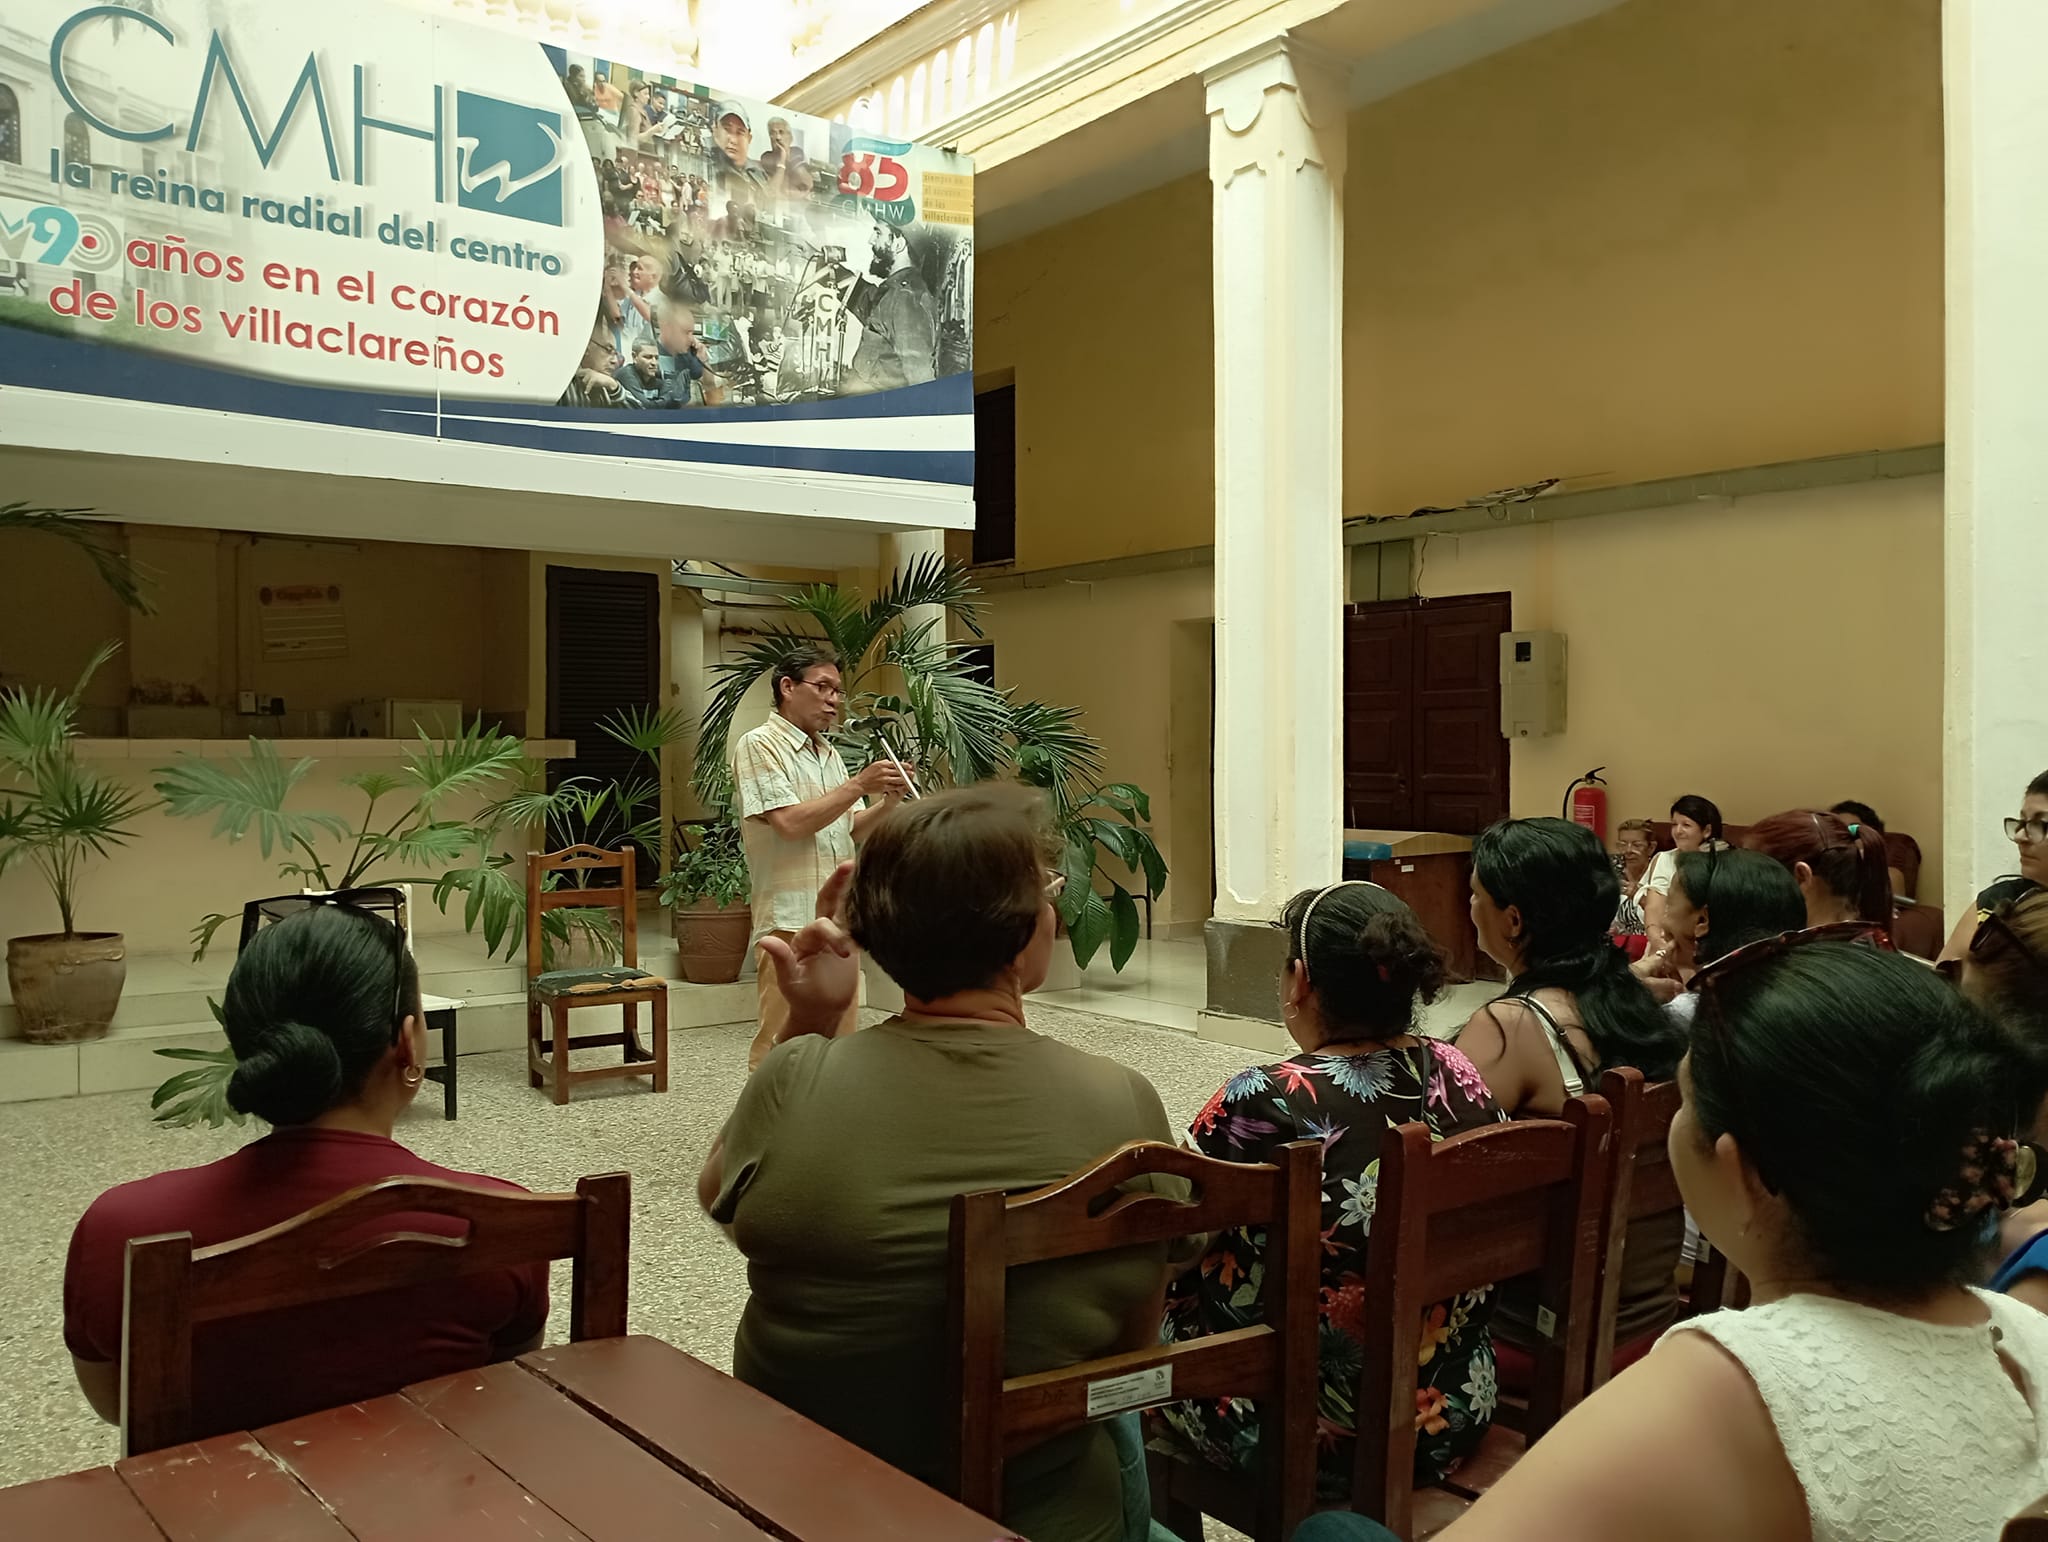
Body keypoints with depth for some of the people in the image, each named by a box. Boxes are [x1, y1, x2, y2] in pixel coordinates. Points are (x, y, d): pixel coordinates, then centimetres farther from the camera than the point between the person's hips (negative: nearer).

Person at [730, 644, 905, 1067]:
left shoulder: (830, 753, 16)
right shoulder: (759, 744, -7)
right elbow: (791, 822, -17)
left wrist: (887, 801, -3)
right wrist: (859, 786, -14)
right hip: (791, 921, -8)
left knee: (841, 1038, 11)